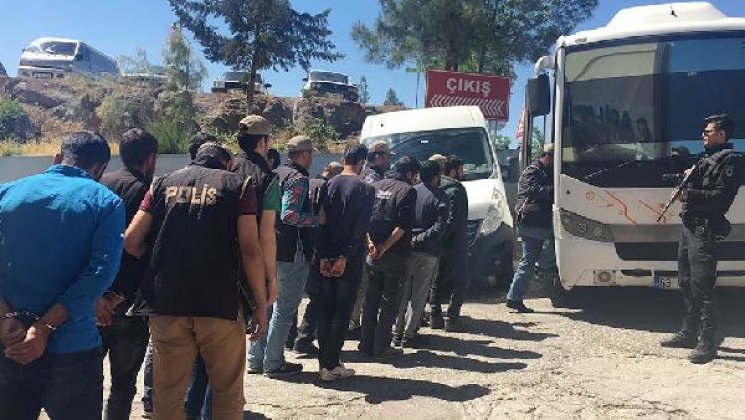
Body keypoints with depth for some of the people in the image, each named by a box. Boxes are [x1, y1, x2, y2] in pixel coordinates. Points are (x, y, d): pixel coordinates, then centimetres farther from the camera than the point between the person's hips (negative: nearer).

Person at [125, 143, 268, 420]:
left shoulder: (163, 184, 12)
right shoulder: (237, 185, 4)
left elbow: (131, 241, 4)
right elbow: (250, 249, -7)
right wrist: (260, 304, -2)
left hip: (166, 303, 3)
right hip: (219, 303, -2)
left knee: (168, 393, 14)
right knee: (228, 392, 12)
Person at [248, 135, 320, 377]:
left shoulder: (277, 174, 13)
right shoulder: (299, 178, -13)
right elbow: (289, 215, -24)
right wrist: (318, 219, -16)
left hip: (270, 250, 9)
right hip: (290, 254, -9)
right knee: (284, 309, 1)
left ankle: (256, 359, 22)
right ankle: (274, 363, 9)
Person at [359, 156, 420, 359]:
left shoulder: (376, 186, 10)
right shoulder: (407, 190, -8)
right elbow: (403, 226, -18)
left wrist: (370, 242, -4)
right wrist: (385, 246, -13)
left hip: (373, 253, 6)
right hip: (395, 255, -5)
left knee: (371, 298, 14)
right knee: (390, 301, 5)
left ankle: (366, 344, 19)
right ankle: (381, 347, 7)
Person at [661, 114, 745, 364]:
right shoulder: (706, 157, 22)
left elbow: (721, 197, -17)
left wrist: (689, 194, -15)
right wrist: (689, 177, 11)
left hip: (705, 230, -10)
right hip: (690, 226, 10)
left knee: (702, 287, -10)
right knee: (686, 283, 16)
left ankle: (708, 343, -4)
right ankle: (689, 333, 27)